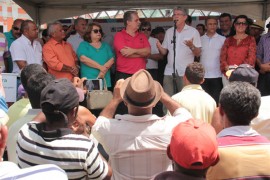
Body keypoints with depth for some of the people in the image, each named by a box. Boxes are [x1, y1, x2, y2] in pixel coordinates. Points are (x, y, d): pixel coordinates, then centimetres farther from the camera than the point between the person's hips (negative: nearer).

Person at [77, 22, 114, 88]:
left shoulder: (105, 45, 17)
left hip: (105, 80, 3)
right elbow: (83, 58, -11)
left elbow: (112, 59, 5)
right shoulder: (83, 45, 6)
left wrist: (103, 71, -12)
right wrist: (100, 67, -13)